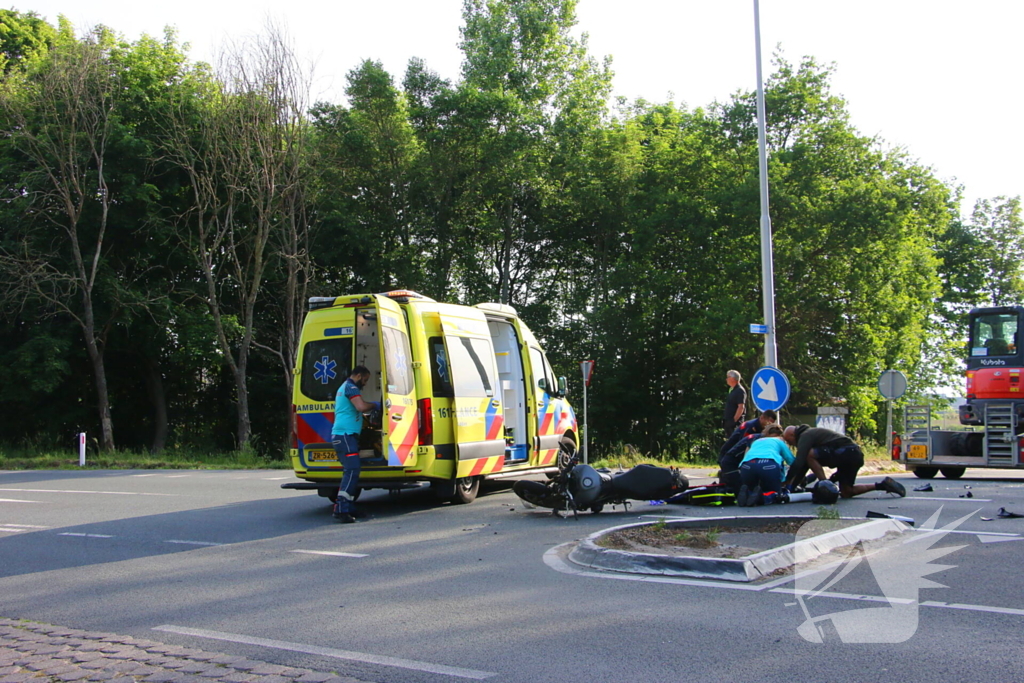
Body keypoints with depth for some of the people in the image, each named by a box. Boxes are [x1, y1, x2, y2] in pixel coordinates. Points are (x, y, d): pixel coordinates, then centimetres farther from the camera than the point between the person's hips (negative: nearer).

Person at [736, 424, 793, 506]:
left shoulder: (756, 442, 41)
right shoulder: (779, 441, 33)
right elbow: (791, 460, 29)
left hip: (747, 465, 2)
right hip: (769, 464, -2)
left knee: (750, 491, 25)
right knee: (773, 494, 19)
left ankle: (745, 494, -11)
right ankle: (759, 496, -15)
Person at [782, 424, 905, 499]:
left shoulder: (805, 436, -4)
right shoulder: (810, 433, 25)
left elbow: (799, 462, -16)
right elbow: (803, 464, 25)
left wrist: (787, 482, -11)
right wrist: (794, 483, 18)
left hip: (847, 452, -10)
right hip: (855, 455, 10)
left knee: (810, 455, -16)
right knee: (846, 493, 15)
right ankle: (883, 485, 16)